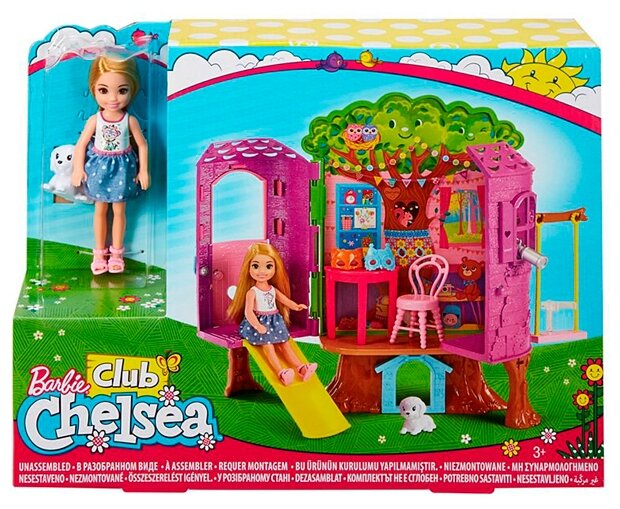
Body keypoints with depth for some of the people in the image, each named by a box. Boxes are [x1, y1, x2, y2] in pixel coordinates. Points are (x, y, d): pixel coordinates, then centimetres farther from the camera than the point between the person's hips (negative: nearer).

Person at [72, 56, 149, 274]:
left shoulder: (130, 120, -15)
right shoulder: (94, 120, -14)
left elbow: (142, 145, -5)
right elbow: (81, 144, -5)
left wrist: (143, 171, -3)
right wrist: (78, 169, -5)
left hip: (121, 167, 0)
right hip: (99, 166, 1)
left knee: (119, 210, 11)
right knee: (100, 209, 14)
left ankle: (116, 252, 27)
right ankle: (99, 252, 27)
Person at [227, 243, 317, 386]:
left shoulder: (273, 289, 6)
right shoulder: (252, 292, -15)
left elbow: (283, 299, 20)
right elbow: (248, 312, -22)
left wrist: (295, 306, 6)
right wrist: (257, 326, -34)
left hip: (275, 320, 6)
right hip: (260, 322, -6)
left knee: (285, 344, 2)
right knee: (268, 346, -20)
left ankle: (301, 368, -2)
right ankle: (281, 373, -30)